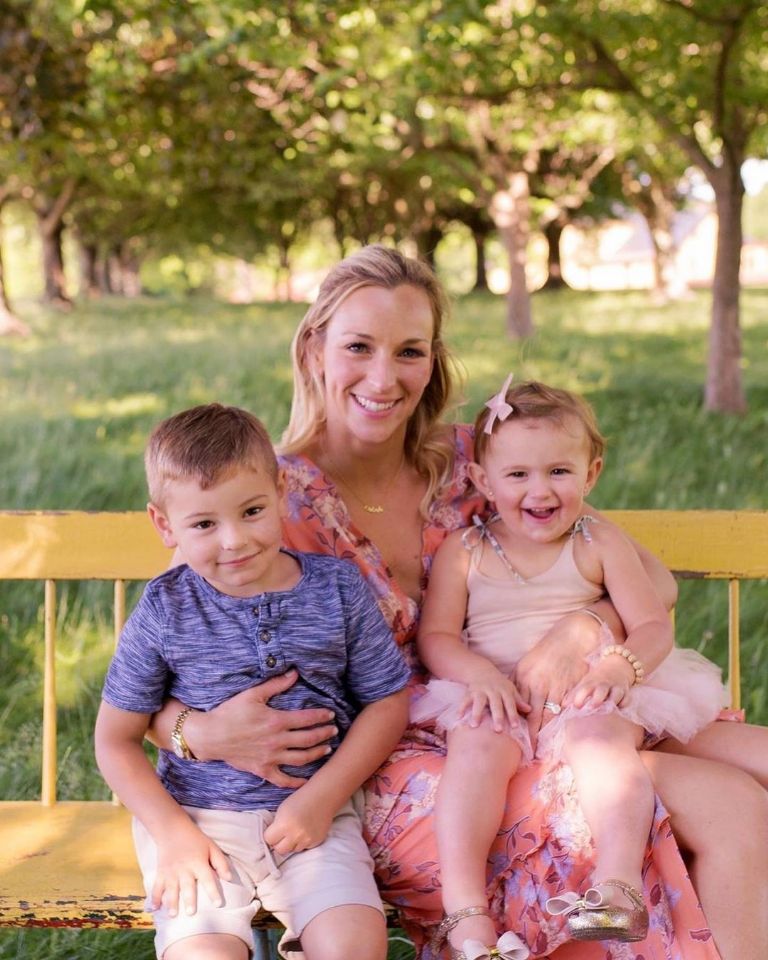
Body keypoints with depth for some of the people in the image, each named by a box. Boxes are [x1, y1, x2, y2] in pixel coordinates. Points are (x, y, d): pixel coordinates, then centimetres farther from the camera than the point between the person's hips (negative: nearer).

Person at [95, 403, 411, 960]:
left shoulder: (338, 589, 0)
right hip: (197, 817, 0)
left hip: (314, 812, 1)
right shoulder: (165, 612, -3)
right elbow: (116, 739, 3)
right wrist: (172, 834, -8)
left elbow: (388, 702, 5)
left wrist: (321, 797, -6)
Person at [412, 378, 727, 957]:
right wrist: (481, 673, -18)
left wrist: (619, 666, -20)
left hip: (587, 697, 0)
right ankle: (465, 909, -40)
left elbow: (654, 626, 2)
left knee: (602, 733, -32)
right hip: (495, 699, 0)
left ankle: (619, 882, -44)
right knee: (477, 740, -31)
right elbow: (435, 637, 3)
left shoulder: (599, 545, 7)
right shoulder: (463, 550, 8)